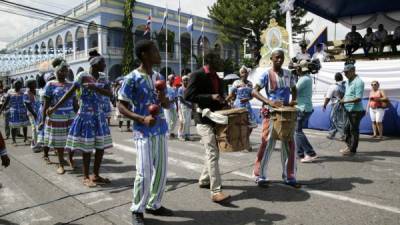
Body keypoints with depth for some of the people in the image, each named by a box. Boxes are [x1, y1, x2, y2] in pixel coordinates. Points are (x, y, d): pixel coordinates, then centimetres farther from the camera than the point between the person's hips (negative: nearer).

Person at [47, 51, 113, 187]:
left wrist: (95, 88, -20)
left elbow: (110, 93, -5)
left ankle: (96, 175, 20)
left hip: (99, 115, 6)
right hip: (86, 114, -5)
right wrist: (54, 108, -7)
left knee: (101, 146, 6)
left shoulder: (103, 78, 6)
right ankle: (86, 177, 14)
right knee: (87, 147, 1)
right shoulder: (82, 76, -8)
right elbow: (70, 93, -6)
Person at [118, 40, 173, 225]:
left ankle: (154, 204, 29)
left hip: (161, 130, 7)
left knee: (161, 171, 11)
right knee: (144, 174, -5)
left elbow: (168, 105, 17)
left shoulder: (159, 77, 10)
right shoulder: (132, 79, -9)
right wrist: (142, 119, -20)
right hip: (143, 132, -6)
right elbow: (121, 106, -8)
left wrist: (163, 98, -8)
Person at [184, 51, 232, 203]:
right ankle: (216, 191, -11)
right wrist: (210, 97, -25)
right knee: (213, 154, -13)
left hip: (216, 118, 9)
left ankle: (204, 180, 33)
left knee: (213, 152, 17)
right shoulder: (197, 75, -10)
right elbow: (188, 96, -19)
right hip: (204, 119, -9)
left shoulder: (217, 77, 13)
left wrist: (222, 101, 4)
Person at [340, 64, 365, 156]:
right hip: (349, 110, 9)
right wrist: (342, 99, 5)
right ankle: (349, 146, 29)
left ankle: (352, 150, 10)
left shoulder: (358, 82, -15)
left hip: (356, 111, -9)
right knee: (347, 129, 16)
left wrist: (345, 101, -27)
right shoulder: (348, 81, 12)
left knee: (354, 130, 0)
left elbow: (358, 98, -21)